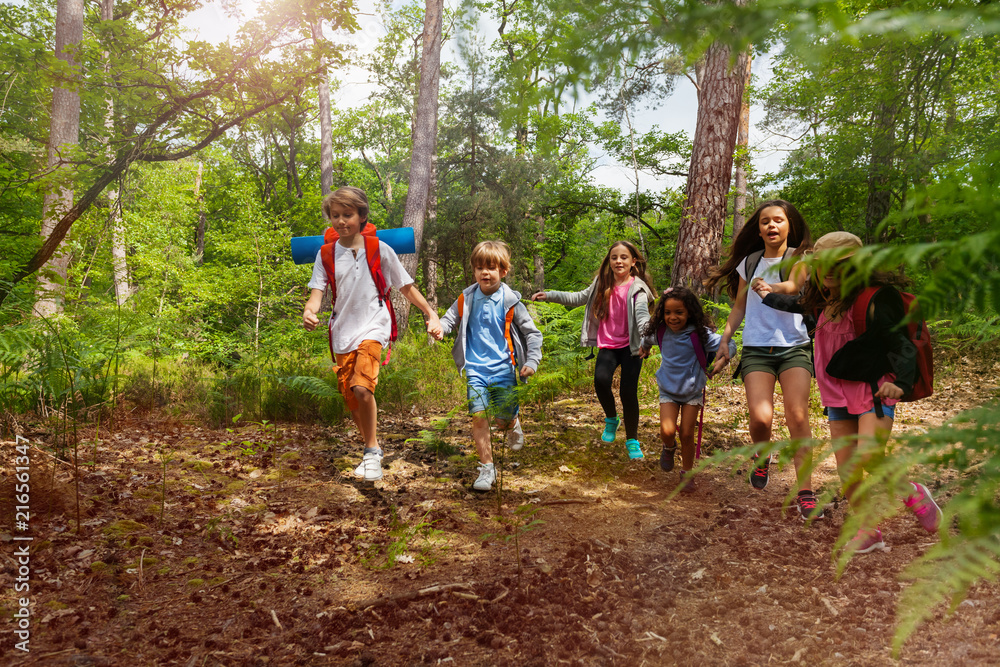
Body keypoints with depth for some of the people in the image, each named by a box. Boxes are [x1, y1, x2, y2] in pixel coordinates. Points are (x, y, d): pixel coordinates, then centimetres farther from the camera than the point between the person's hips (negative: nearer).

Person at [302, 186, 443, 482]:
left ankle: (372, 449, -4)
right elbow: (318, 290, -2)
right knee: (350, 398, 9)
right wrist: (309, 312, -24)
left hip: (372, 327, -4)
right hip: (342, 331, 4)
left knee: (362, 387, -24)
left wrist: (431, 315, -1)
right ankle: (372, 450, 30)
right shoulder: (326, 254, 5)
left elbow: (406, 287, 4)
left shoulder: (379, 249, -2)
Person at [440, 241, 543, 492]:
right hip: (475, 368, 1)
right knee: (479, 416, -10)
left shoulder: (510, 301, -3)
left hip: (503, 368, -1)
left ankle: (513, 423, 40)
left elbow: (532, 333, 3)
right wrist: (439, 327, -10)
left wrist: (532, 361, -7)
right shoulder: (466, 299, 2)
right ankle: (487, 468, 4)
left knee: (502, 421, 1)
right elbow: (450, 319, 14)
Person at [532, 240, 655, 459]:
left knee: (628, 392, -8)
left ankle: (632, 441, 12)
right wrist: (549, 295, 15)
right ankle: (611, 419, 9)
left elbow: (642, 313, -22)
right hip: (608, 345, 3)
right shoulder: (602, 285, 8)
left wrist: (644, 338, -40)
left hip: (630, 346, -3)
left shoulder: (636, 288, -6)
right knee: (601, 380, -22)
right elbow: (579, 298, 19)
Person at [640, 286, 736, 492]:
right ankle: (669, 448, 25)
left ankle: (687, 473, 24)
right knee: (667, 431, -13)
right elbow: (649, 338, 15)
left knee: (687, 434, 2)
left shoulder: (700, 334, -21)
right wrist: (644, 346, 32)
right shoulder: (660, 332, -10)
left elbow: (729, 346, -17)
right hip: (668, 390, 2)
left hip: (693, 391, -2)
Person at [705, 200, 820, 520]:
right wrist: (724, 341, 13)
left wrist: (770, 287, -35)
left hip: (794, 346, -1)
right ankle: (760, 458, 18)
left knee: (797, 416, -15)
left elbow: (793, 285, -17)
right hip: (756, 349, 2)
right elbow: (739, 306, 20)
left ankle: (805, 492, -5)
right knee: (761, 417, -15)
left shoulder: (799, 257, 4)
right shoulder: (749, 262, 13)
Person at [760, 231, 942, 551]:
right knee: (846, 470, 4)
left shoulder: (875, 301, -14)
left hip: (874, 391, -7)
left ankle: (914, 494, 9)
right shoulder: (827, 302, 8)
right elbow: (802, 305, 32)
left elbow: (902, 346, -16)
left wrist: (900, 381, -32)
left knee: (869, 458, -21)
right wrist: (770, 297, 43)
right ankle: (868, 532, 17)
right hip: (839, 395, 7)